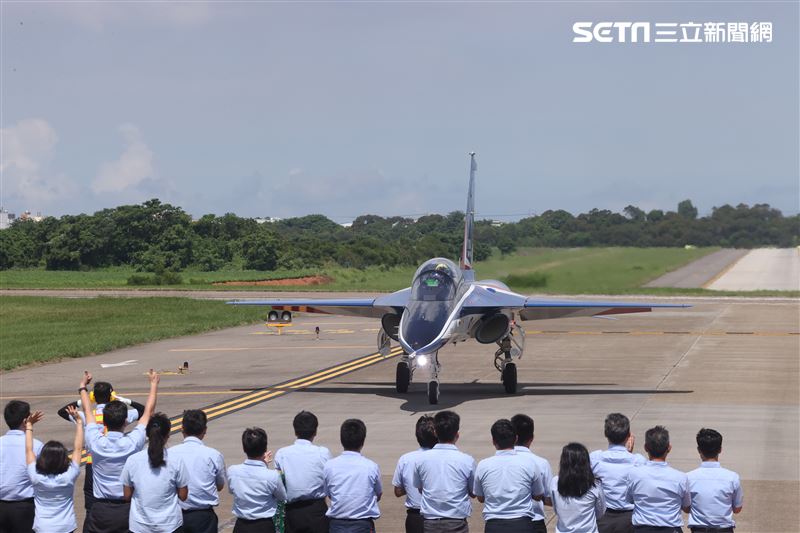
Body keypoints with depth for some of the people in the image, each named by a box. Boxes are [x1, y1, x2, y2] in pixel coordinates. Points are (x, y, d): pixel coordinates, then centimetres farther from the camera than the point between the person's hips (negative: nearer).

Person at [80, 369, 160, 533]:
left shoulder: (96, 443, -9)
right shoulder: (133, 444, -11)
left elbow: (87, 411, 9)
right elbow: (148, 412, 3)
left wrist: (83, 386, 25)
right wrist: (154, 384, 16)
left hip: (101, 510, 0)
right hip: (128, 509, 0)